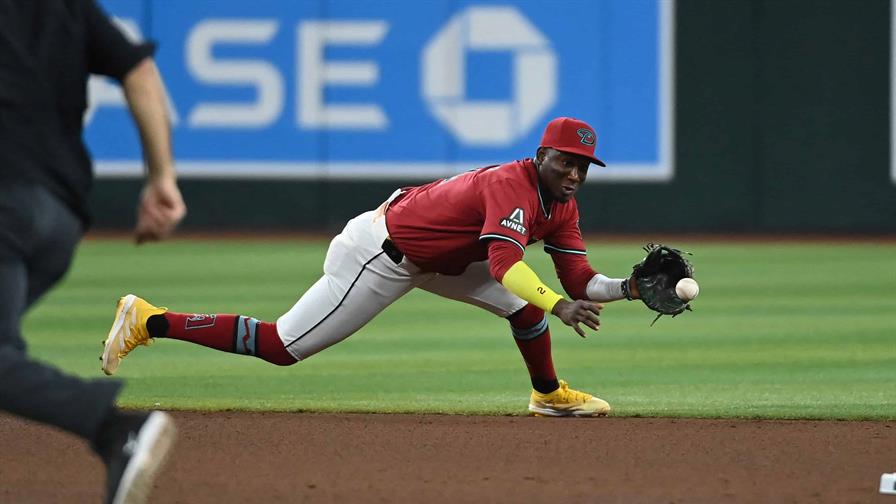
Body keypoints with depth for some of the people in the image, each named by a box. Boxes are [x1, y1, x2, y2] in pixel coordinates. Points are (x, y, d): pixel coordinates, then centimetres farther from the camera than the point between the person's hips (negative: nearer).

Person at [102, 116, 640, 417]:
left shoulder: (561, 206, 3)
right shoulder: (514, 187, -26)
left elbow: (579, 281, 2)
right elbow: (504, 263, -42)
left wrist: (629, 287, -15)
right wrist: (559, 305, -52)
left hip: (429, 256, 9)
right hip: (378, 257, -9)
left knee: (526, 299, 5)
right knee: (280, 346, -8)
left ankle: (549, 393, 27)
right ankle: (149, 321, -1)